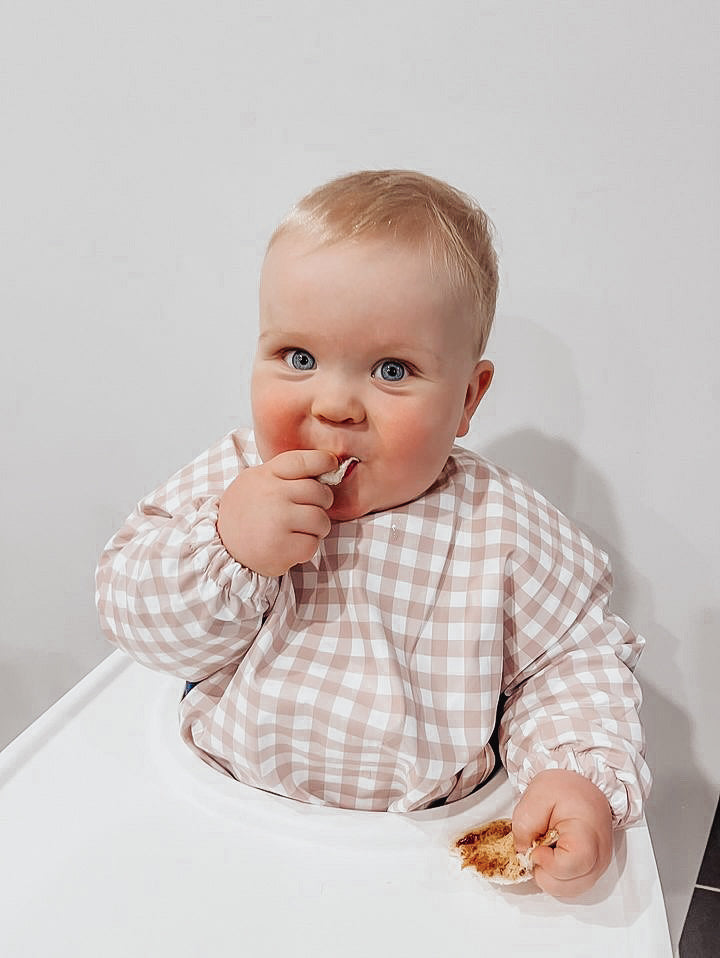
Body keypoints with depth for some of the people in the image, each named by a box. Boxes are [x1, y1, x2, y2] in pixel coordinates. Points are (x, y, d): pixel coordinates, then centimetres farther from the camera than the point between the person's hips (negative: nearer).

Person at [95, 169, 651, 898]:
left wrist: (579, 777, -21)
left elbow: (572, 664, -3)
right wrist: (226, 551, -25)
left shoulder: (502, 530, -13)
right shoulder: (228, 481, -8)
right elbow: (126, 609, -7)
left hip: (422, 837, 1)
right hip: (220, 806, 0)